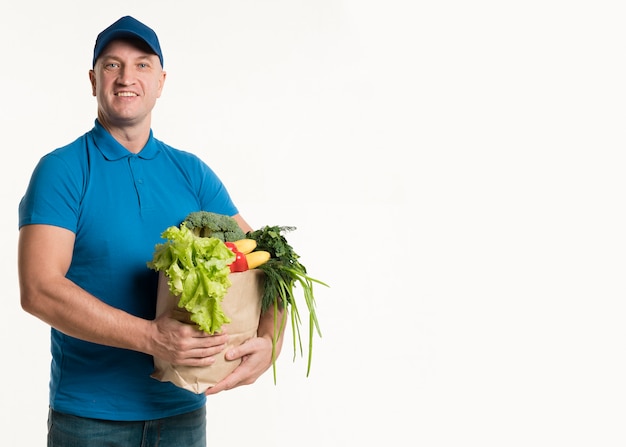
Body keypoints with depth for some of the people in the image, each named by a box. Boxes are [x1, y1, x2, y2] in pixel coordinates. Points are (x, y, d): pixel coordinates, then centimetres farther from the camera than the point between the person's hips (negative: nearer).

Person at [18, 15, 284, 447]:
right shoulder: (61, 170, -7)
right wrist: (151, 337, -26)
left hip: (183, 407, 4)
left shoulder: (192, 172, 4)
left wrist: (268, 341, -18)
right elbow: (38, 289, -18)